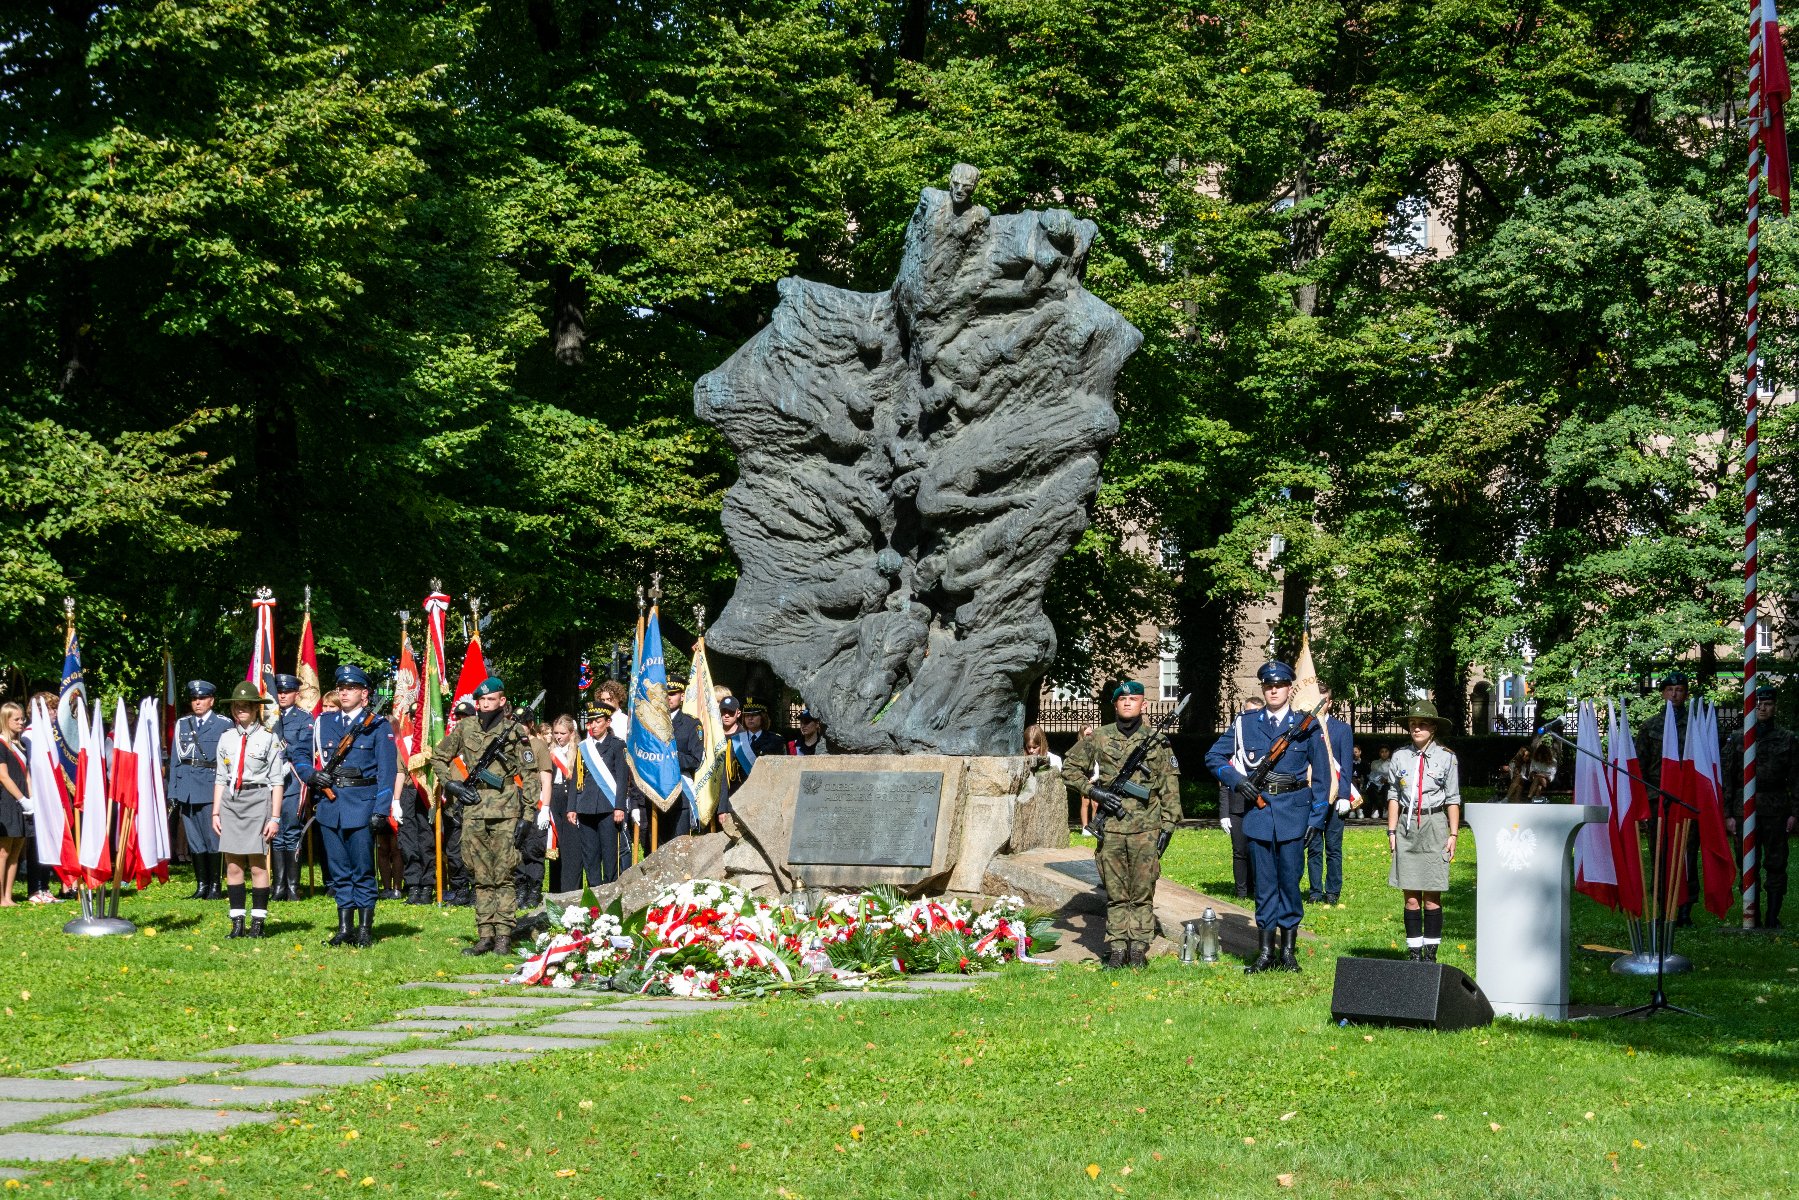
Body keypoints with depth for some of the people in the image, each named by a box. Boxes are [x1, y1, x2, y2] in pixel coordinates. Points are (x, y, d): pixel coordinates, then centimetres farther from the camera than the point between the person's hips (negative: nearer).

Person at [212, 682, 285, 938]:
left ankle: (258, 923, 3)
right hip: (230, 801, 4)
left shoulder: (269, 739, 0)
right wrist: (215, 813, 10)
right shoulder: (226, 739, 12)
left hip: (257, 801, -4)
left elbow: (277, 781, -1)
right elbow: (220, 778, 15)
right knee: (233, 866, 3)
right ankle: (237, 923, 8)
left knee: (258, 866, -3)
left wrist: (275, 817, -6)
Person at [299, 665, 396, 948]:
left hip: (362, 803, -4)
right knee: (339, 870, 9)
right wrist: (312, 776, -5)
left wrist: (381, 810, -12)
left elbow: (386, 771, -4)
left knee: (363, 869, -1)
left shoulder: (378, 725, 1)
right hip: (330, 805, 4)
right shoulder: (323, 722, 13)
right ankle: (344, 928, 14)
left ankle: (365, 930, 5)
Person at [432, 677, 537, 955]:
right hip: (473, 810, 3)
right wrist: (452, 785, 4)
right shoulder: (464, 728, 9)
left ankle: (503, 936, -3)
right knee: (481, 877, 6)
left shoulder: (516, 731, 2)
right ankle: (485, 935, 10)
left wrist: (528, 814, -5)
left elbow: (530, 775, 2)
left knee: (504, 876, -4)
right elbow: (438, 757, 19)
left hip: (506, 811, -3)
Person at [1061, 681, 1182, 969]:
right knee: (1115, 894, 5)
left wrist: (1167, 826, -1)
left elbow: (1170, 788, 5)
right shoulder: (1099, 739, 6)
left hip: (1146, 829, -1)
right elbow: (1069, 767, 14)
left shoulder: (1158, 741, 5)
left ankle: (1139, 950, 6)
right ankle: (1117, 950, 10)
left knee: (1143, 893, 1)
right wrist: (1091, 790, -1)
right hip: (1111, 829, 1)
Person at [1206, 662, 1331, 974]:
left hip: (1293, 811, -2)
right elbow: (1214, 756, 13)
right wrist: (1235, 779, -5)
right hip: (1257, 808, 2)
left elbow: (1321, 776, 4)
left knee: (1290, 879, 1)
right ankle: (1266, 951, 10)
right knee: (1264, 882, 5)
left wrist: (1316, 819, -1)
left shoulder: (1307, 726, 3)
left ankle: (1288, 951, 9)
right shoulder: (1245, 724, 7)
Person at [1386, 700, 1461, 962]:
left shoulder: (1446, 757, 2)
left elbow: (1453, 799, 5)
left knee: (1432, 896, -3)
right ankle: (1414, 952, 7)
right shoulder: (1400, 756, 8)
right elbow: (1394, 795, 12)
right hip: (1406, 825, 2)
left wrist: (1453, 835, 0)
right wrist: (1391, 831, 7)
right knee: (1411, 896, 2)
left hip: (1435, 825, -2)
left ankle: (1430, 952, 3)